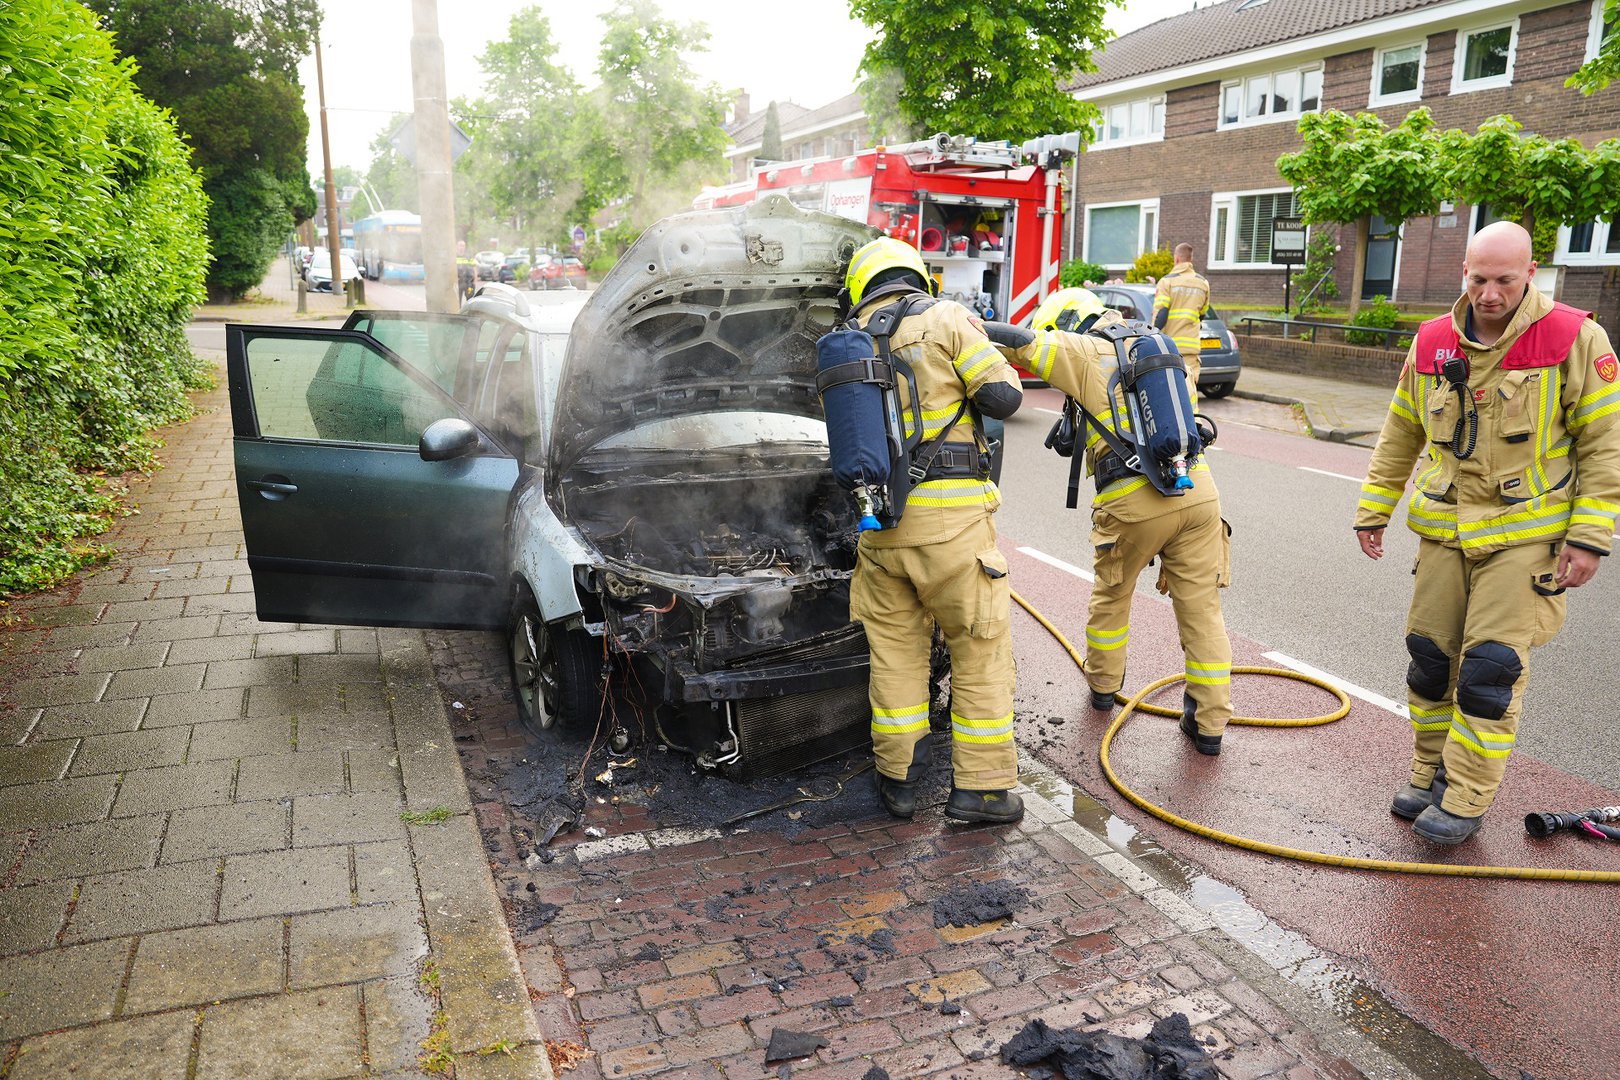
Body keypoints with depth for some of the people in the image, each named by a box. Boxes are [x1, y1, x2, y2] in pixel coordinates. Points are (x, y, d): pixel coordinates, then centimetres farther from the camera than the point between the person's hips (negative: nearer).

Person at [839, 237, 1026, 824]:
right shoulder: (946, 317, 0)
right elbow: (1002, 397, -5)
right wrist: (995, 365, 15)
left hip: (880, 517, 4)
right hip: (951, 516, -4)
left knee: (895, 648, 15)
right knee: (981, 648, 6)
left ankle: (897, 778, 23)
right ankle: (981, 786, 11)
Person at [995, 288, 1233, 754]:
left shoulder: (1091, 354, 2)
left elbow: (1023, 344, -3)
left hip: (1134, 502, -5)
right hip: (1198, 491, 5)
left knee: (1111, 597, 19)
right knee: (1201, 608, 9)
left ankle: (1103, 686, 37)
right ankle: (1209, 723, 13)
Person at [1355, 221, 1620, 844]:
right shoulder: (1431, 344, 3)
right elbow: (1399, 437, 14)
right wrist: (1372, 510, 12)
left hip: (1526, 535, -4)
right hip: (1445, 531, 4)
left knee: (1491, 668, -6)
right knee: (1430, 655, 8)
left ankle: (1466, 800, 7)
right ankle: (1432, 775, 26)